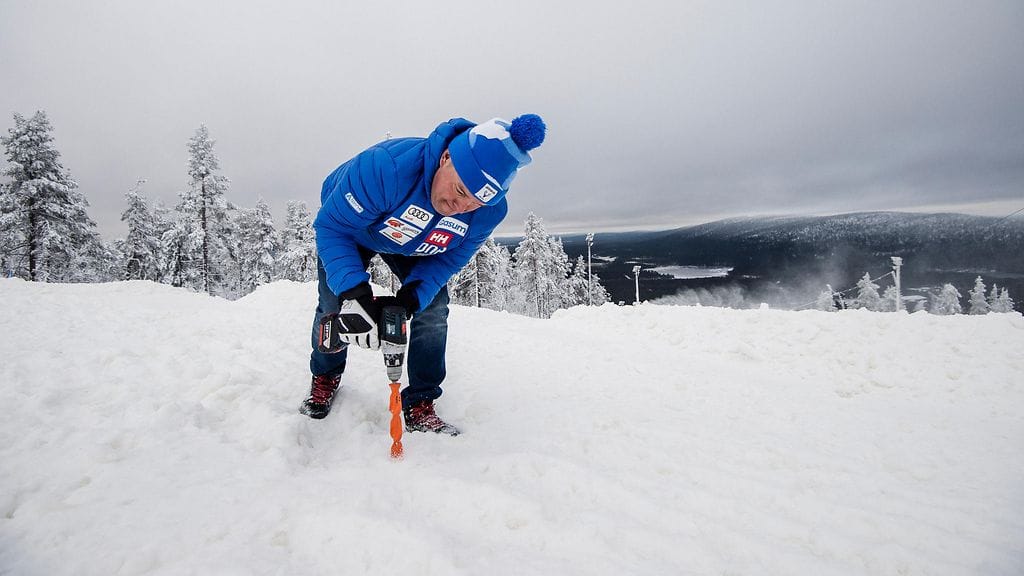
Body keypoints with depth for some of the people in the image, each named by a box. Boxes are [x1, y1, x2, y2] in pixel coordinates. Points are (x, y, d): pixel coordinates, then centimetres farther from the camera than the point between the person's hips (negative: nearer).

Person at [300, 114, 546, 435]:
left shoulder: (490, 212, -31)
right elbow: (332, 226, -35)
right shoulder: (386, 166, -46)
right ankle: (325, 378, 27)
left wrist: (410, 298, -34)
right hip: (352, 227, -2)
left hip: (416, 247, 3)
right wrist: (354, 293, -46)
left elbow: (450, 258, -17)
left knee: (433, 311, -10)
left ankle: (420, 406, 6)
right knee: (334, 306, -6)